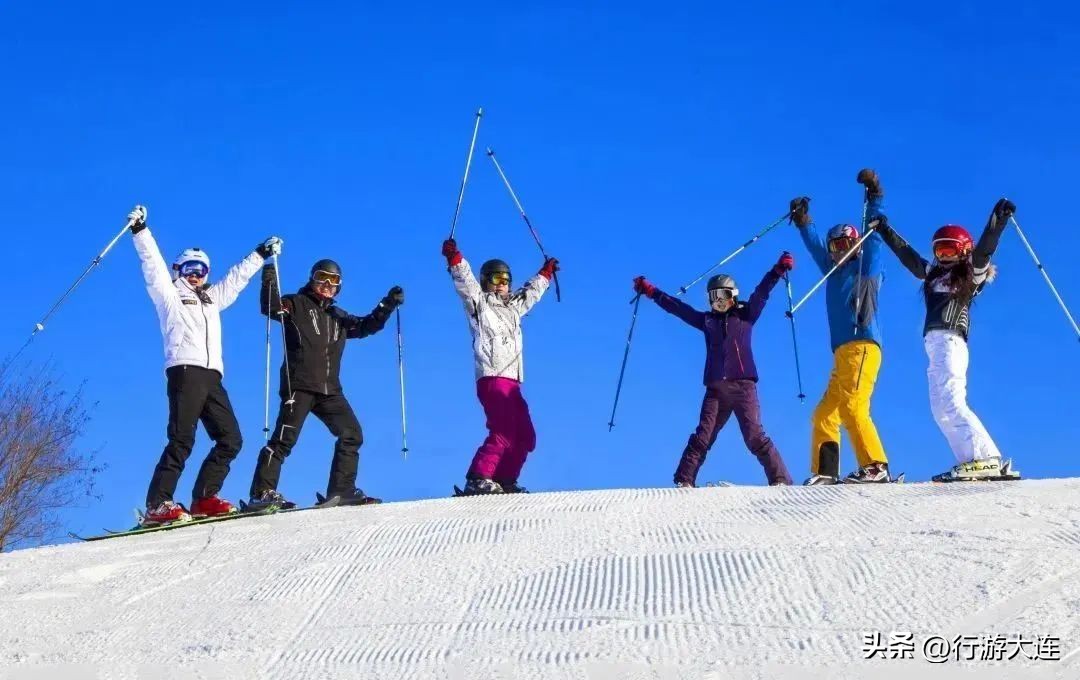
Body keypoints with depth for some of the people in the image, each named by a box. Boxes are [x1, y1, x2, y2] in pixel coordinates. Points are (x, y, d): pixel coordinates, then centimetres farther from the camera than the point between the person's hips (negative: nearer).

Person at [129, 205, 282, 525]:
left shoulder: (212, 298, 30)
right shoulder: (170, 295, 14)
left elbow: (237, 277, 39)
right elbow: (152, 262, 4)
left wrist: (262, 253, 42)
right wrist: (140, 230, -6)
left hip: (212, 376, 7)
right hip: (185, 371, -7)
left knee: (230, 439, -2)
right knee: (182, 440, -18)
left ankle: (204, 499, 0)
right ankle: (157, 505, -22)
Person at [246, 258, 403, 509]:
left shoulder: (338, 317, 24)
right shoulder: (296, 304, 6)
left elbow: (365, 327, 20)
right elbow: (270, 308, -10)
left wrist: (387, 307, 7)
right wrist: (269, 284, -28)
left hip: (330, 390, 7)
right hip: (299, 386, -7)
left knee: (352, 435, 4)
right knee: (285, 438, -14)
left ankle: (342, 490, 9)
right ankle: (262, 493, -15)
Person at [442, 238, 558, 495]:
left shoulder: (512, 307, 26)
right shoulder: (479, 302, 6)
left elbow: (530, 292, 44)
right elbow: (465, 280, -11)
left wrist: (546, 272, 53)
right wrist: (454, 258, -25)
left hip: (511, 383, 9)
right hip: (492, 378, -9)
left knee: (525, 437, 8)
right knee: (503, 432, -22)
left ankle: (504, 481, 11)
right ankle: (477, 480, -25)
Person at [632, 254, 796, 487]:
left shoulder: (745, 315, 13)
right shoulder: (707, 320, 20)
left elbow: (761, 292, 1)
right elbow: (677, 307, 23)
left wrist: (779, 270, -12)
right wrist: (650, 291, 23)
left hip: (743, 385, -3)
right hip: (716, 388, 3)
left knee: (755, 437, -11)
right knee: (702, 437, -6)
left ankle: (781, 481, -10)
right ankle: (684, 481, -9)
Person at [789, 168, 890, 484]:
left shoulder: (867, 267, 8)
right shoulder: (833, 272, 26)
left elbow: (873, 234, 1)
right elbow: (815, 244, 38)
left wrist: (874, 195, 0)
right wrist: (802, 221, 38)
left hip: (862, 347, -9)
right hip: (842, 353, 9)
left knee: (852, 407, -22)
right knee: (824, 413, 3)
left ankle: (875, 467, -26)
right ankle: (824, 472, 1)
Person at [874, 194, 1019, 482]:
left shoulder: (972, 275, 6)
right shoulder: (934, 274, 23)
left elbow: (985, 248, -9)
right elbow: (907, 255, 33)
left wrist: (999, 218, -19)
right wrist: (885, 230, 38)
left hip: (950, 342, -8)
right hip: (934, 344, 8)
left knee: (949, 402, -21)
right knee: (941, 408, 1)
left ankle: (986, 459, -28)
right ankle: (972, 461, -5)